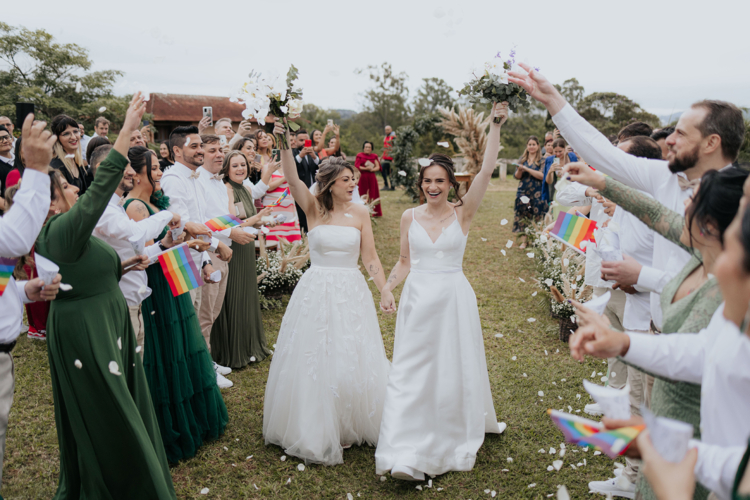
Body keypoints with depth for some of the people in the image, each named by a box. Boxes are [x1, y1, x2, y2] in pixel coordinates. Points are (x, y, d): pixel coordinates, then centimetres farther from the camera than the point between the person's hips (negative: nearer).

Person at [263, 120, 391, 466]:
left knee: (351, 361, 6)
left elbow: (371, 259, 1)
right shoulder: (314, 209, -2)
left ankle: (348, 426, 28)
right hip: (315, 291, -1)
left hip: (351, 292, 1)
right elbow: (292, 179, -18)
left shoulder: (360, 214, 1)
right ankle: (316, 429, 26)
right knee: (314, 359, 7)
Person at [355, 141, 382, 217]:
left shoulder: (374, 156, 12)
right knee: (363, 194, -3)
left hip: (372, 177, 3)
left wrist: (372, 169, -16)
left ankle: (375, 212, 8)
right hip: (362, 177, -3)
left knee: (373, 194, 3)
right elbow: (356, 166, -7)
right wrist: (366, 168, -13)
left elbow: (378, 167, 3)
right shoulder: (359, 156, 3)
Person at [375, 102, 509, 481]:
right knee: (411, 372, 0)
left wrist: (495, 125, -14)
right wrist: (387, 287, -7)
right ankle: (408, 455, 4)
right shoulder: (409, 217, 3)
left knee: (454, 371, 10)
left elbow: (487, 170, -13)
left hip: (454, 298, -1)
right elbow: (404, 262, 9)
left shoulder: (462, 213, -3)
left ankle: (456, 442, 34)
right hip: (417, 298, 2)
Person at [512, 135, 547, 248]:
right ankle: (523, 240, 5)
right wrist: (519, 169, -12)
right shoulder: (522, 159, 11)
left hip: (537, 193, -3)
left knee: (537, 215, -4)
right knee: (522, 214, 1)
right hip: (523, 191, 3)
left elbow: (542, 176, -12)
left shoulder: (542, 159, 0)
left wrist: (527, 169, -16)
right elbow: (517, 176, 10)